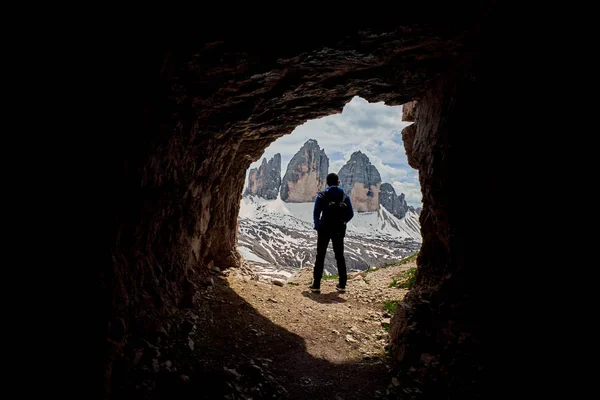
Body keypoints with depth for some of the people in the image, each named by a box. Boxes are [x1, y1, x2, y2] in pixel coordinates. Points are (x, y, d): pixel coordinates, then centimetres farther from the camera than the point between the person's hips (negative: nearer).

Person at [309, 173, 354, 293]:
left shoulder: (322, 196, -5)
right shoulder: (345, 196, 2)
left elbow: (316, 213, -8)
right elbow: (350, 214, 1)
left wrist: (317, 226, 8)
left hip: (324, 229, -2)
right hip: (339, 230, 2)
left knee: (320, 256, 5)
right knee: (340, 256, 12)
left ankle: (316, 285, 3)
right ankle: (342, 285, 15)